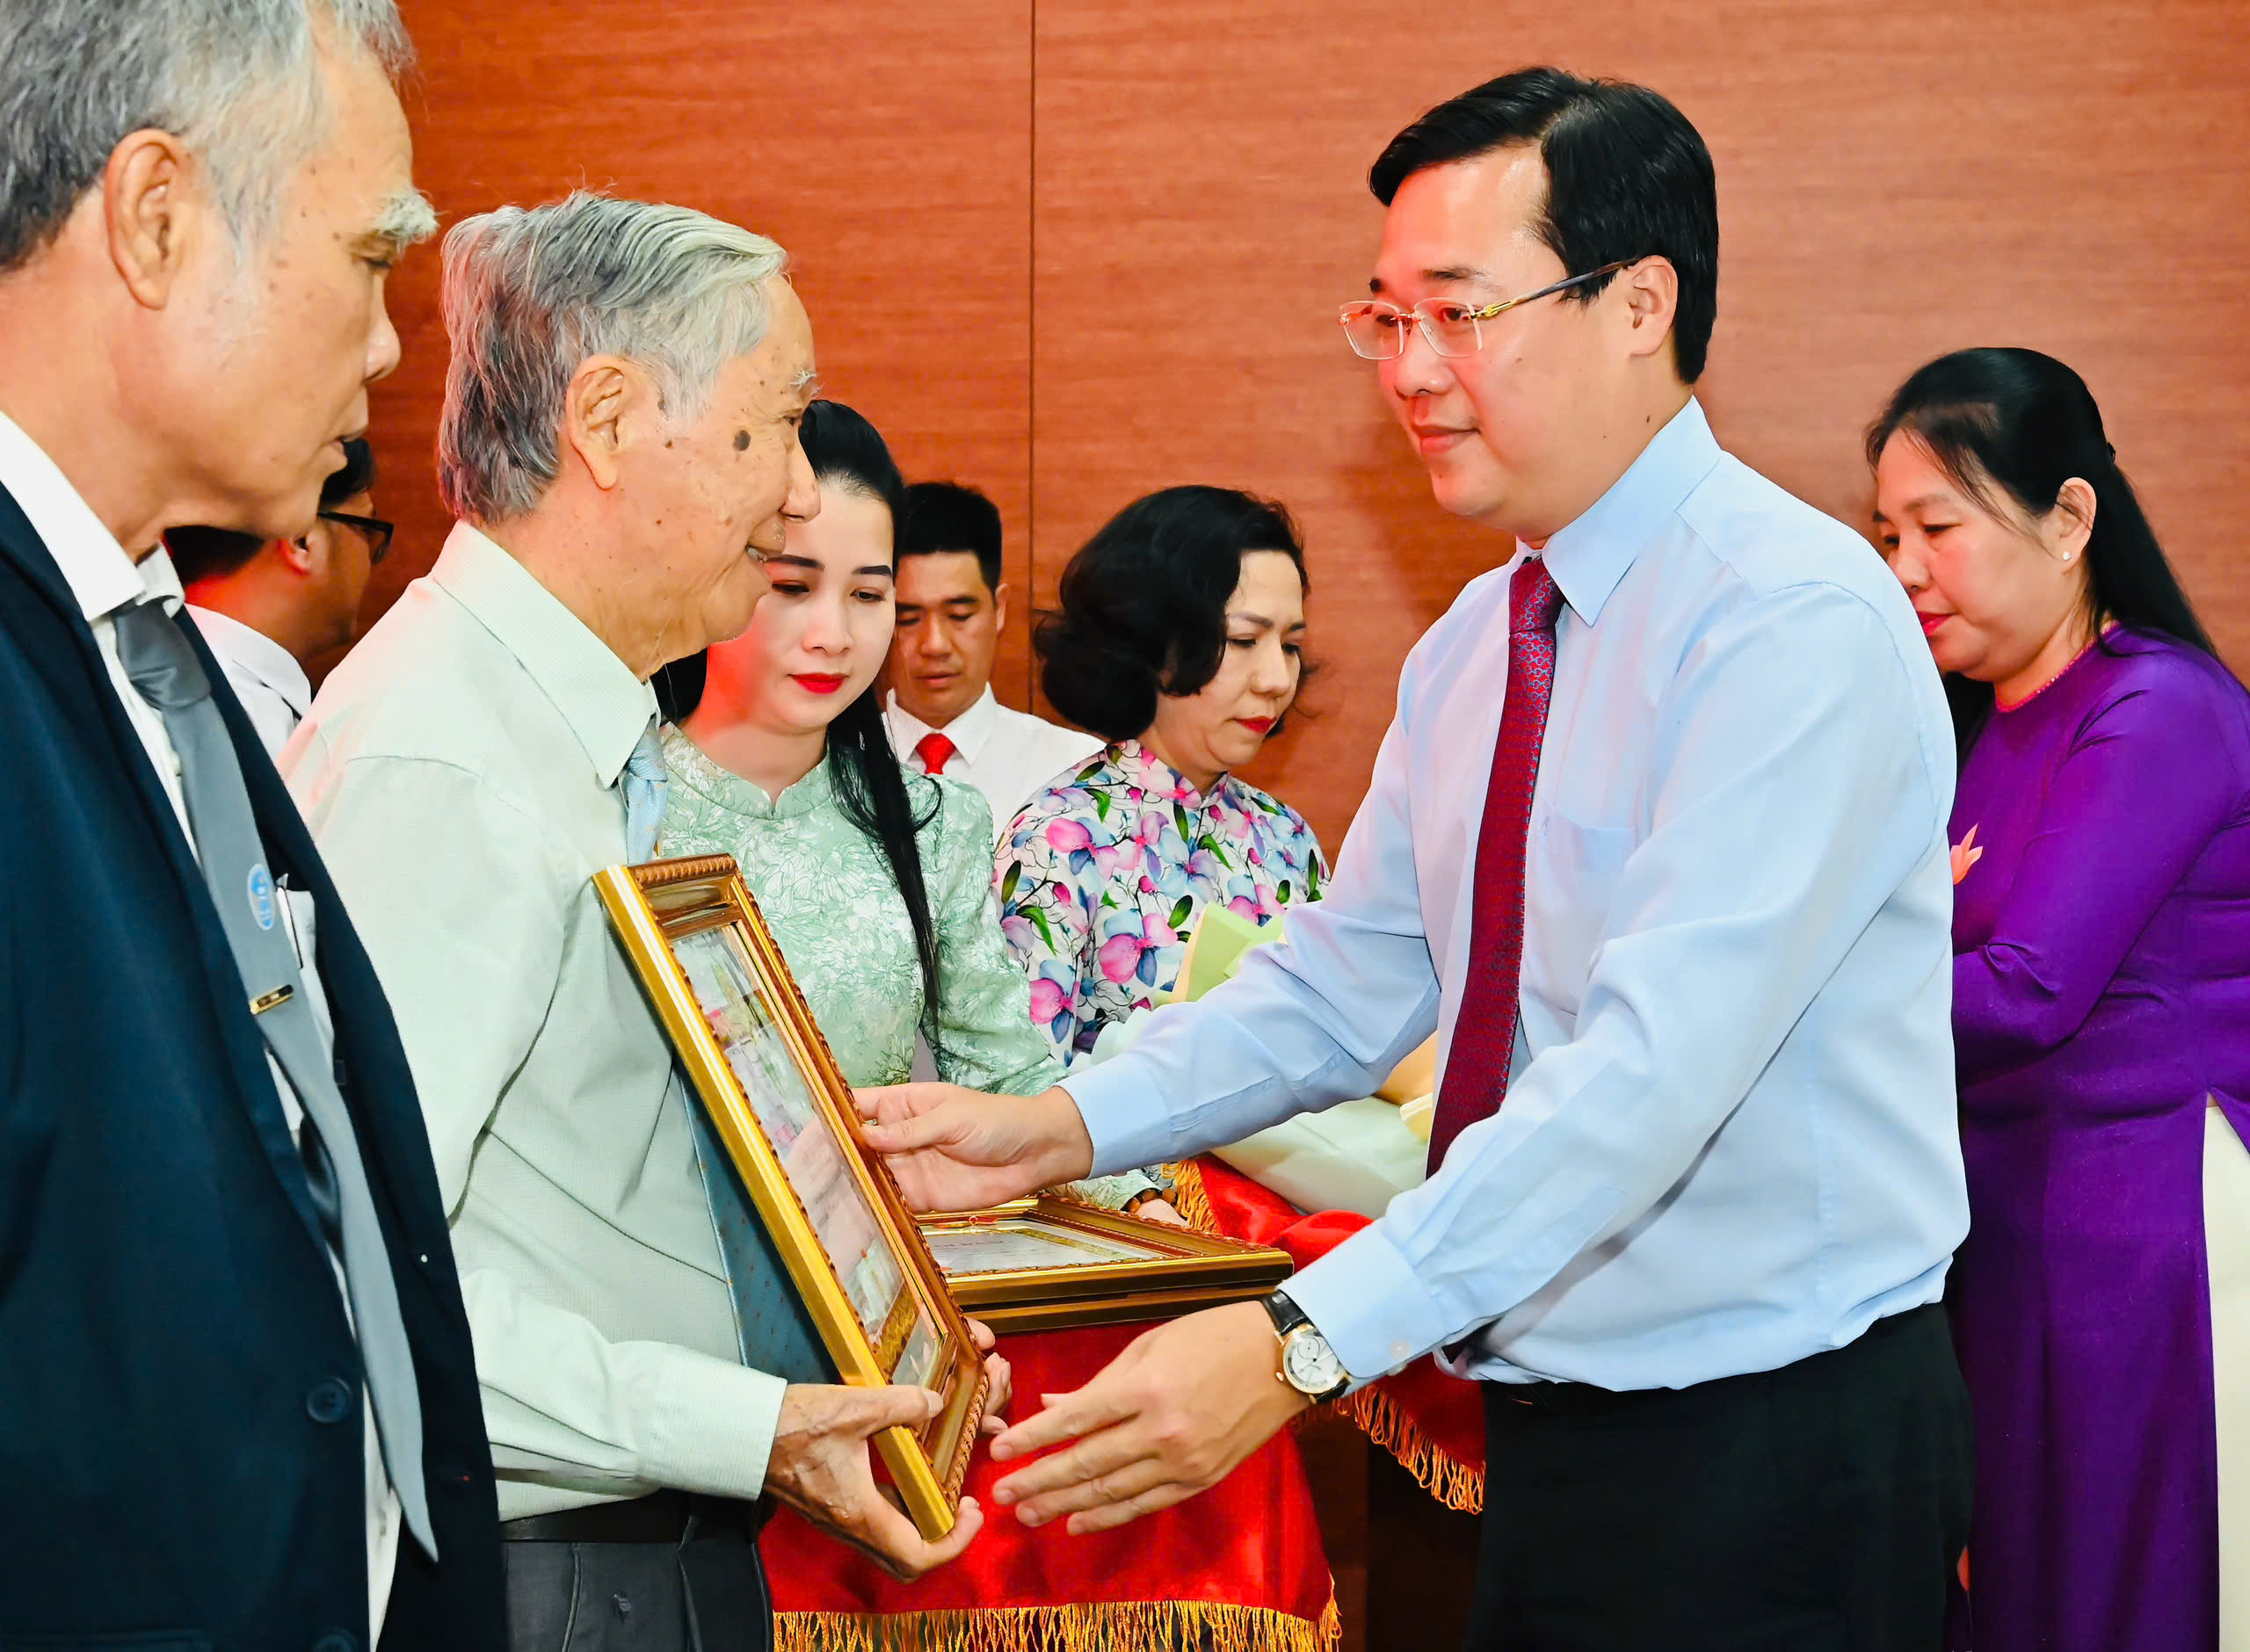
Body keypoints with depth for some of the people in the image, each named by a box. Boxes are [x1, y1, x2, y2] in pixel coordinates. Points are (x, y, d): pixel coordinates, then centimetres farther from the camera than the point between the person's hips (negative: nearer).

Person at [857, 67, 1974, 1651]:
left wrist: (1304, 1342, -33)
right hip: (1549, 1436, 7)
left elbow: (1654, 1062, -28)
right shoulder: (1473, 648, 9)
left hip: (1773, 1459, -7)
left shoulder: (1802, 618, -19)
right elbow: (1348, 984, 12)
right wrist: (1057, 1129, -3)